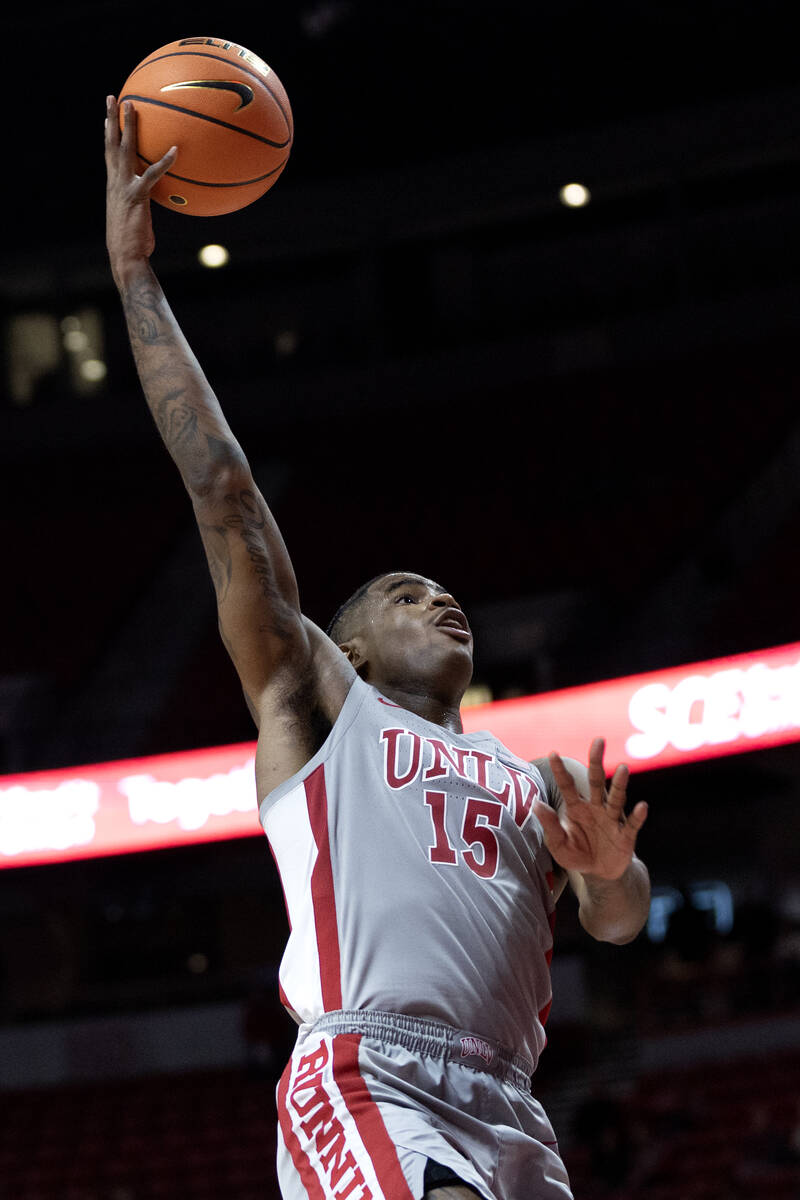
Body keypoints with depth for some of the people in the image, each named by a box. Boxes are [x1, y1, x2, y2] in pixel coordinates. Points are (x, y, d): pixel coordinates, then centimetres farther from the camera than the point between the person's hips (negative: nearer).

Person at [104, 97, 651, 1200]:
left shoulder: (541, 785, 31)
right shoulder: (319, 708, 18)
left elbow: (620, 921, 17)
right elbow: (223, 492, 14)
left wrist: (611, 872, -8)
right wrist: (134, 273, 14)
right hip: (365, 1079, -5)